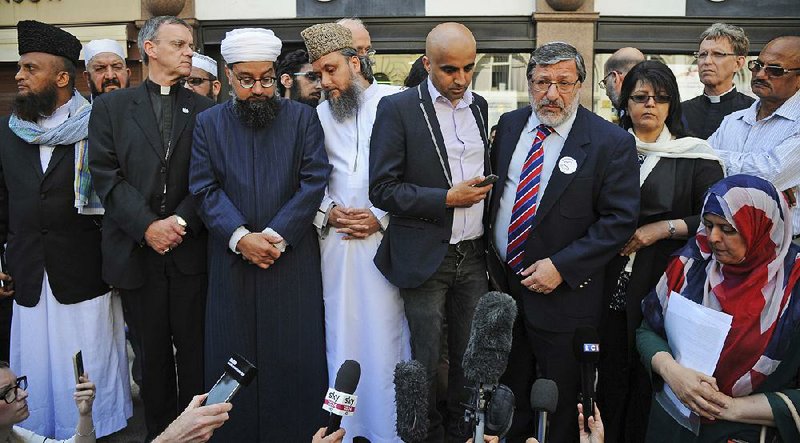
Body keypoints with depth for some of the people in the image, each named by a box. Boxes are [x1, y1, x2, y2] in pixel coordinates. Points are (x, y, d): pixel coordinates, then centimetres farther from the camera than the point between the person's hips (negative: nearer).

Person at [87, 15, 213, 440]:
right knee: (153, 348, 11)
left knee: (192, 345, 5)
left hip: (189, 247, 0)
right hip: (136, 249, 0)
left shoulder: (203, 109, 7)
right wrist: (147, 226, -12)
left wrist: (181, 221, -12)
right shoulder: (111, 106, 7)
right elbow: (105, 174, -2)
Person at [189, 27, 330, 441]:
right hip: (232, 259, 1)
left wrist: (276, 235, -14)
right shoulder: (208, 123, 8)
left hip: (293, 258, -1)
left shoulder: (302, 117, 3)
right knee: (234, 355, 8)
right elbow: (205, 188, 0)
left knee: (295, 354, 5)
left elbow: (314, 182, -5)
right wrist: (240, 237, -14)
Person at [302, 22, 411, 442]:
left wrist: (381, 217, -10)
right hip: (335, 238, 4)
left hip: (384, 237, -3)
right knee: (341, 332, 8)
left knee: (384, 333, 0)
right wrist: (328, 212, -2)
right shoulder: (319, 115, 11)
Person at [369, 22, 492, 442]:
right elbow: (382, 189, -12)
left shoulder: (479, 105, 9)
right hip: (425, 257, -4)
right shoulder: (397, 108, -8)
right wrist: (447, 199, -16)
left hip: (474, 254, 5)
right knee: (426, 361, 7)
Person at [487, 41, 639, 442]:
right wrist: (489, 255, 4)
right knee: (508, 393, 21)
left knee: (562, 407, 13)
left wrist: (561, 267, -20)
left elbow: (619, 220, -14)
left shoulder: (612, 143, -12)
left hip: (562, 293, -4)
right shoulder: (509, 126, 4)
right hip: (501, 281, 5)